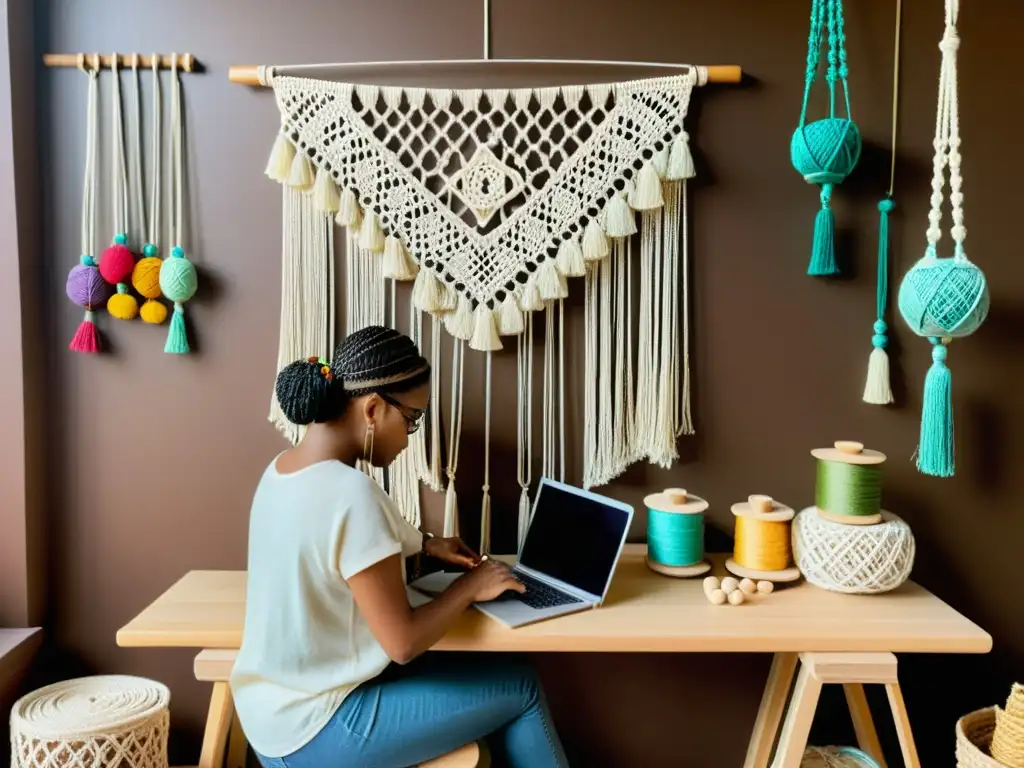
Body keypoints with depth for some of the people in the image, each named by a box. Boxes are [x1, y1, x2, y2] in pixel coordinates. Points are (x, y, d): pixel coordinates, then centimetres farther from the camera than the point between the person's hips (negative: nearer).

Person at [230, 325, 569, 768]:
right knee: (519, 688, 6)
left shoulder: (283, 470, 1)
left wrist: (424, 546, 13)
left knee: (487, 673, 19)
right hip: (315, 732, -8)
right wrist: (469, 586, -8)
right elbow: (403, 643, -24)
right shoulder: (351, 494, -28)